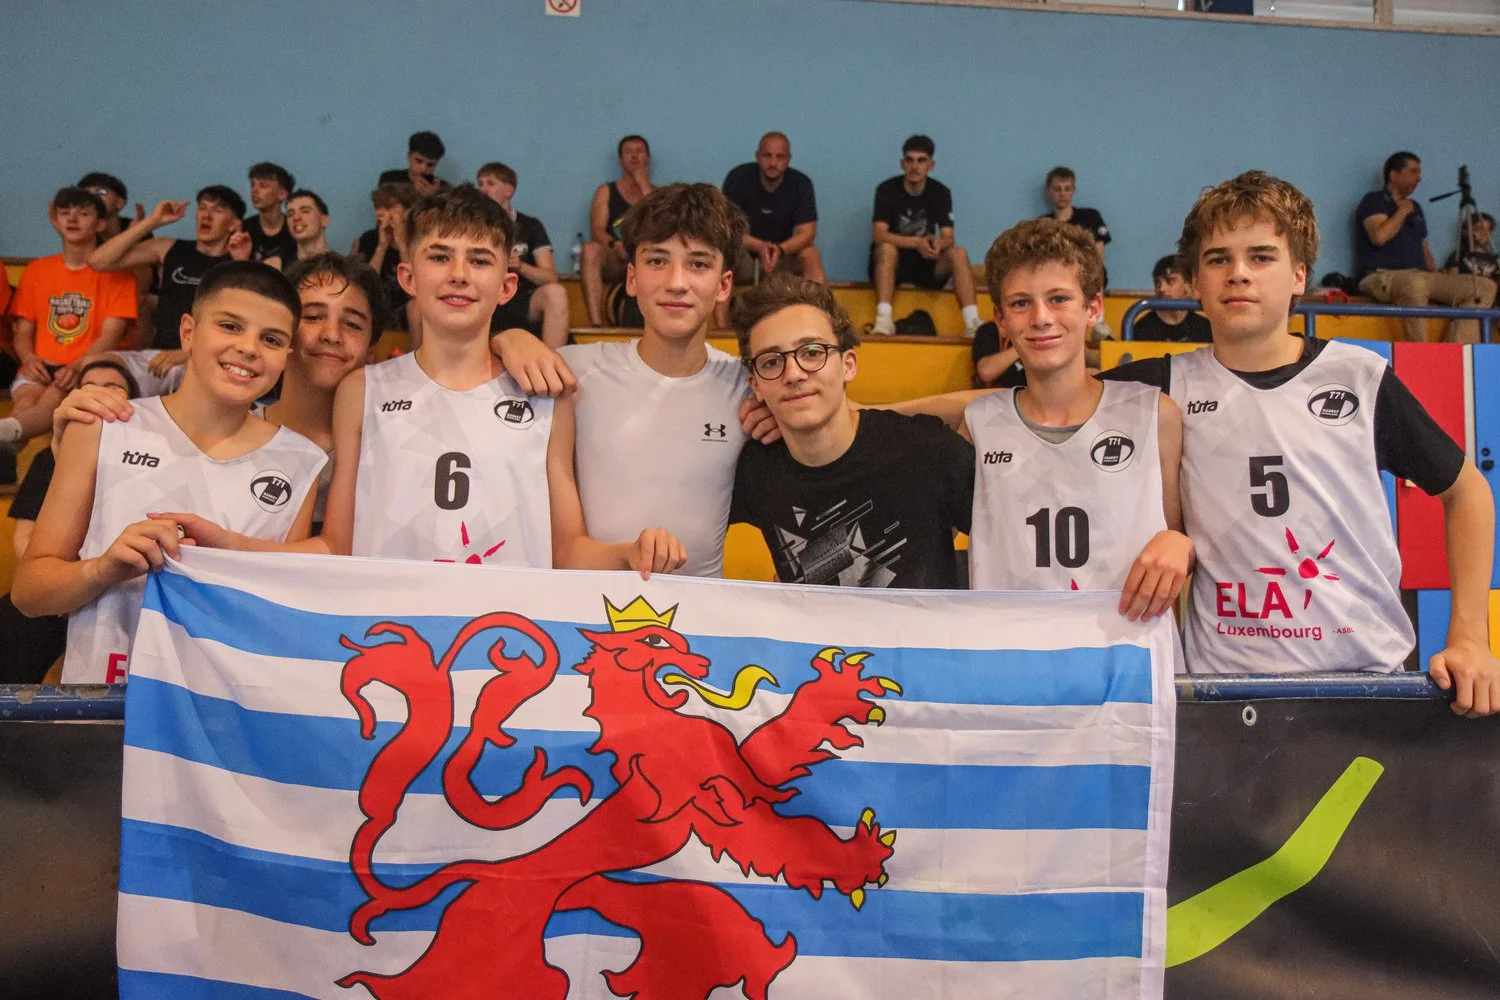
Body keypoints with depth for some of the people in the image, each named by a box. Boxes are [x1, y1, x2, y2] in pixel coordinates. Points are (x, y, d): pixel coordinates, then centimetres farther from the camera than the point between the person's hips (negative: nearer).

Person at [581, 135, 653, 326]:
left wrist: (644, 186, 1)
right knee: (590, 248, -33)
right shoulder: (606, 192, 16)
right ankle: (596, 324, -43)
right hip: (614, 261, -1)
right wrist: (615, 245, -22)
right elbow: (597, 230, 0)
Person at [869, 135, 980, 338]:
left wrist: (938, 244, -34)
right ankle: (883, 320, -44)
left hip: (926, 266, 3)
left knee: (959, 253, -22)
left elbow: (948, 237, -7)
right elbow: (879, 234, -20)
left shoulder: (941, 193, 1)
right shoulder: (887, 189, -8)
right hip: (892, 264, -3)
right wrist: (917, 242, -34)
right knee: (887, 248, -34)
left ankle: (972, 322, -33)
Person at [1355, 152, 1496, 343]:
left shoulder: (1415, 207, 25)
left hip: (1420, 276, 8)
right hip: (1382, 276, -8)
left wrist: (1438, 276, 11)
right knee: (1415, 284, -43)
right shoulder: (1374, 201, 3)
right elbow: (1379, 237, -16)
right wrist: (1403, 211, 0)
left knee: (1485, 286, -8)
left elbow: (1424, 247, 28)